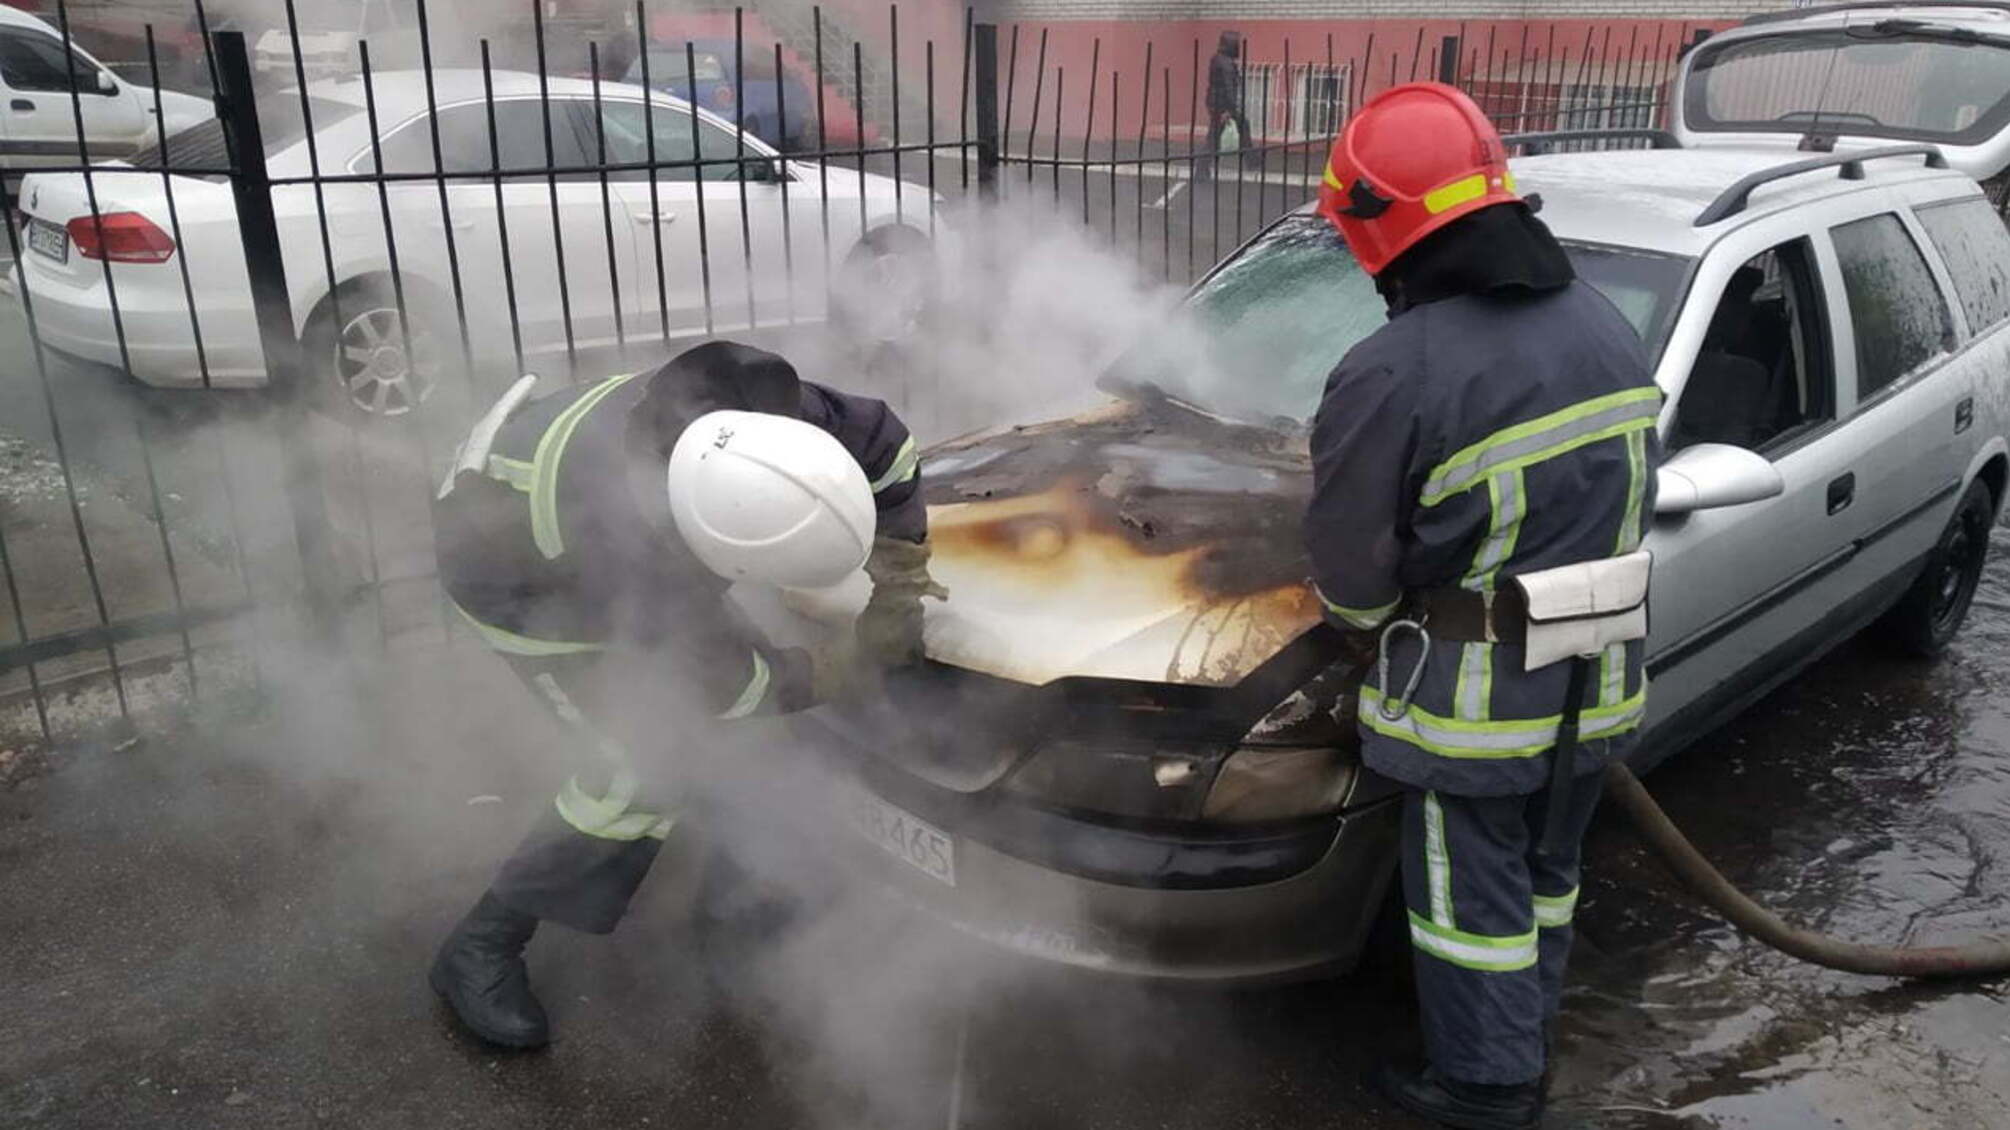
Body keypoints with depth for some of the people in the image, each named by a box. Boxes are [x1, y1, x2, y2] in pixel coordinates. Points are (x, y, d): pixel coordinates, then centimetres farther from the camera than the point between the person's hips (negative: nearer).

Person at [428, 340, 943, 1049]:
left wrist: (898, 559, -20)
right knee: (643, 770, -13)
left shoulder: (747, 400, -33)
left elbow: (879, 436, -15)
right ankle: (481, 949, 3)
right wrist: (860, 661, -21)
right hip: (514, 578, -7)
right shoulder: (646, 575, -44)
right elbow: (724, 679, -25)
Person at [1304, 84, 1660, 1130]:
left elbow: (1349, 557, -17)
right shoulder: (1605, 326, -1)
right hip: (1598, 683, 7)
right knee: (1547, 869, 25)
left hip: (1475, 695, -7)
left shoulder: (1393, 373, -26)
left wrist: (1367, 632, 4)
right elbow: (1631, 501, 9)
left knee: (1472, 891, 13)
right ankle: (1527, 1034, 45)